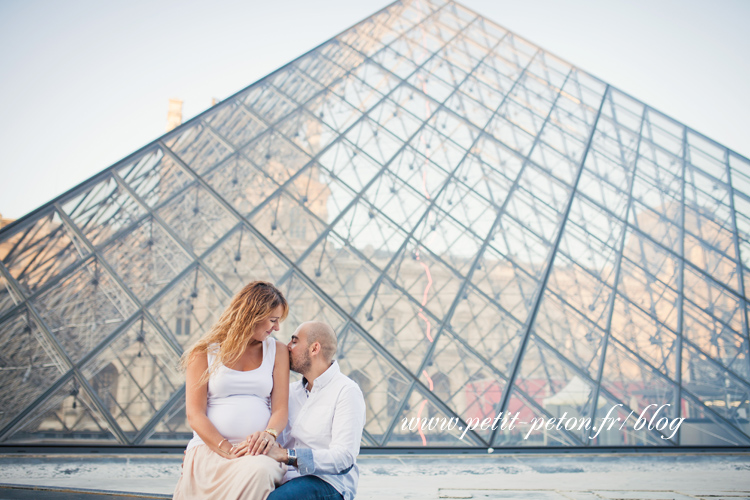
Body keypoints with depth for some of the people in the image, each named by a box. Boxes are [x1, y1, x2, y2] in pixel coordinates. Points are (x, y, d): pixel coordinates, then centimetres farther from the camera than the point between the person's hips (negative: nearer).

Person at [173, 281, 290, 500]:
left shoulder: (277, 351, 14)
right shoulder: (205, 352, 7)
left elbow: (280, 408, 6)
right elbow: (194, 414, -2)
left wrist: (268, 434, -17)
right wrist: (229, 451, -16)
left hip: (258, 451, 2)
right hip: (209, 449, -2)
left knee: (263, 471, -35)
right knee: (254, 472, -36)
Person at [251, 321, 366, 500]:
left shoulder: (347, 391, -7)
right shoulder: (291, 391, 16)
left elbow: (344, 458, -17)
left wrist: (286, 455, -26)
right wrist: (260, 440, -15)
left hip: (327, 483, -6)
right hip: (288, 477, 6)